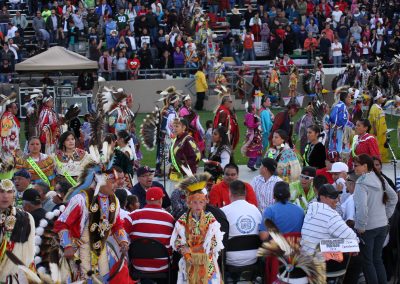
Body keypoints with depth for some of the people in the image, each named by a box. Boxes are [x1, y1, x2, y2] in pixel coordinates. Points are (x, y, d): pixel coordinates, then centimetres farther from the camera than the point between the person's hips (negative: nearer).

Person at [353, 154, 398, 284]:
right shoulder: (380, 179, 5)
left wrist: (361, 226, -16)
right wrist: (386, 215, 17)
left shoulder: (362, 183, -18)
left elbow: (361, 207, -26)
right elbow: (393, 198, 16)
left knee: (367, 261, 5)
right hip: (383, 226, 7)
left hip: (368, 228, -7)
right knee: (377, 259, 15)